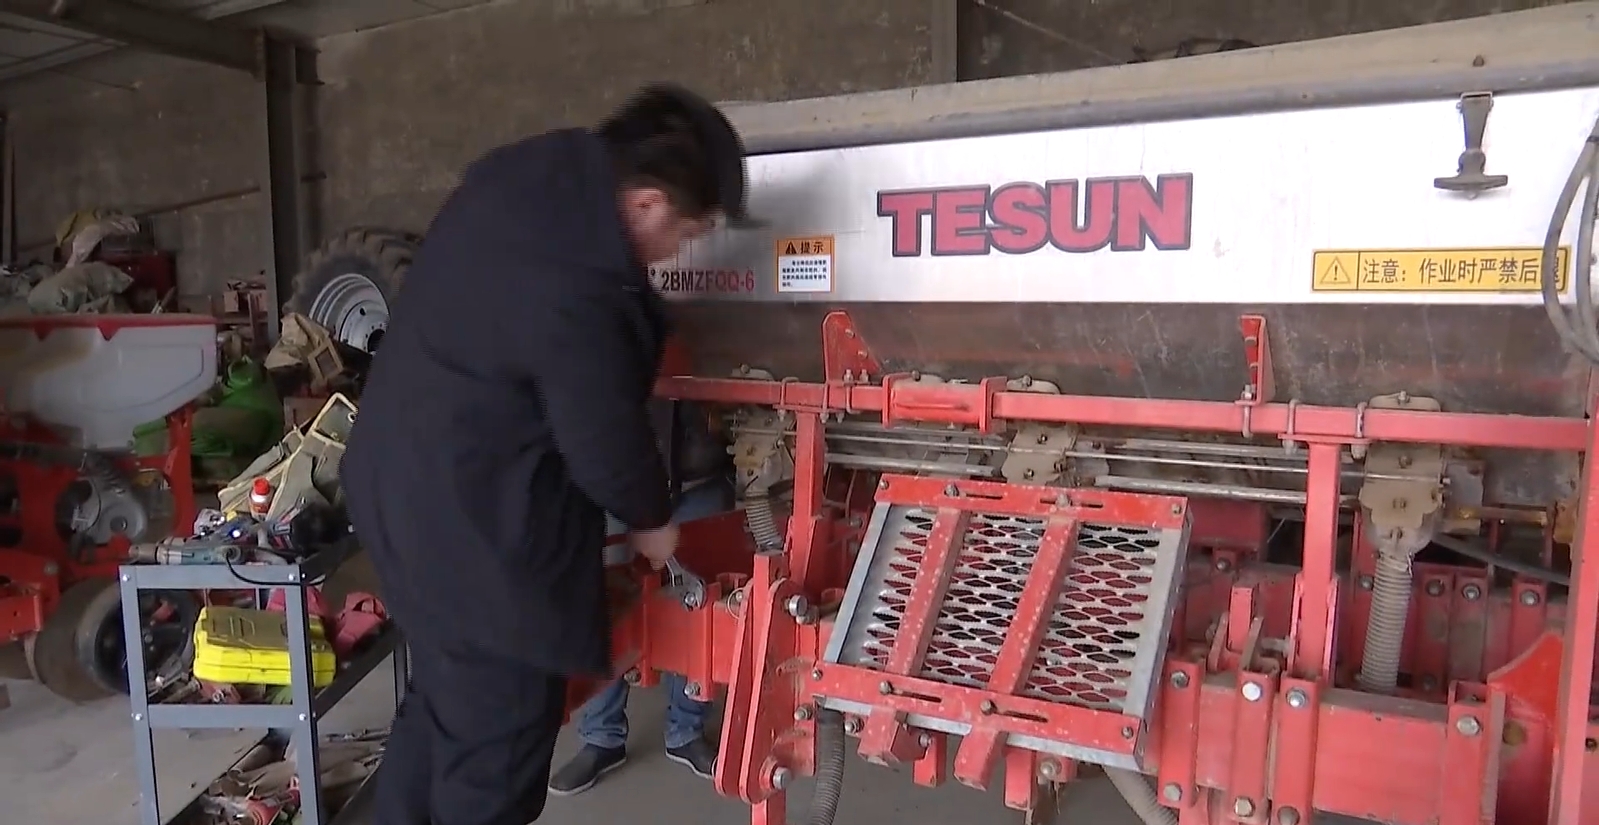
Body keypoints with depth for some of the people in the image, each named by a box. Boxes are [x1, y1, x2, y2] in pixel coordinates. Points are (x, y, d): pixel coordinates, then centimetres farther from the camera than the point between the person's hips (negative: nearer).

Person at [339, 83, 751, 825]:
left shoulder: (517, 177, -2)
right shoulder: (576, 296, -31)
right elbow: (607, 443, -19)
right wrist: (652, 521, 2)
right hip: (473, 531, -10)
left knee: (444, 700, 27)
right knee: (496, 746, 9)